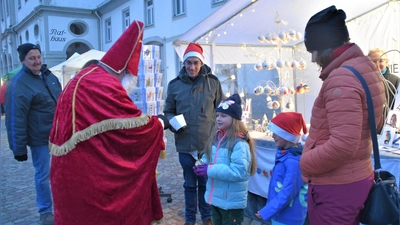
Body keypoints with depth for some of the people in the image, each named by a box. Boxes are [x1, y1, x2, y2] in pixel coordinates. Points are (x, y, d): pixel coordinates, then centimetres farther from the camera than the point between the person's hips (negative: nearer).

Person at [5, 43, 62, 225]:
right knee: (43, 174, 6)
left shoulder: (48, 75, 5)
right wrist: (19, 147, -17)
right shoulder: (18, 84, -16)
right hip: (40, 138, -6)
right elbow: (15, 119, -17)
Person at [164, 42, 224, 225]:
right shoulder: (174, 85, 0)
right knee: (190, 184, 15)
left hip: (209, 144, 0)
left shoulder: (213, 82, -1)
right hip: (185, 145, 1)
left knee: (206, 183, 14)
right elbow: (168, 111, 9)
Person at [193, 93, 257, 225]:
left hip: (232, 202, -7)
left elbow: (238, 171, -29)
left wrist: (210, 170, -27)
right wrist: (201, 166, -12)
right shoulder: (216, 138, 2)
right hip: (215, 197, 8)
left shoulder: (239, 143, -23)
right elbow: (207, 158, 11)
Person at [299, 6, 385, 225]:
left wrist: (304, 163, -14)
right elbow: (376, 123, 20)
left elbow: (342, 145, -30)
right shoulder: (366, 69, 8)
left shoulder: (341, 78, -24)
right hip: (356, 179, 10)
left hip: (334, 188, -10)